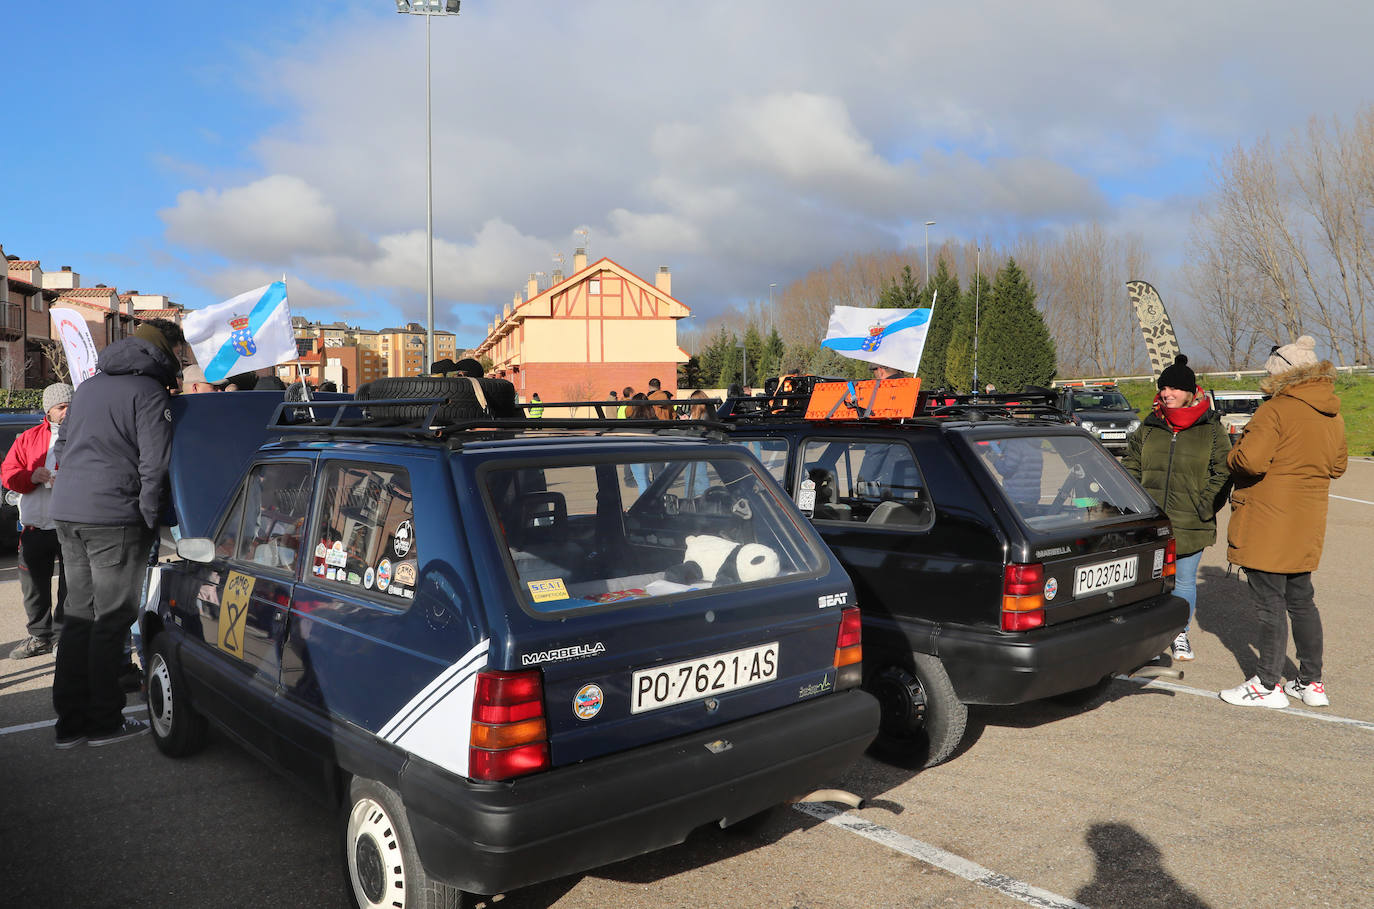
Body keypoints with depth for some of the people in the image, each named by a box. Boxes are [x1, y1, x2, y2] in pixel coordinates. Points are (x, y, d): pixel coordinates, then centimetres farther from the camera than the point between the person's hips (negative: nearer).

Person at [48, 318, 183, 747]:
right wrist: (149, 519, -8)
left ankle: (70, 720, 18)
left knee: (79, 615, 13)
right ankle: (105, 721, 7)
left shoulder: (88, 386, 18)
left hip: (67, 511, 8)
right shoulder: (148, 391, -8)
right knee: (112, 618, 0)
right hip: (114, 517, -8)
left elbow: (62, 449, 25)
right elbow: (154, 462, -14)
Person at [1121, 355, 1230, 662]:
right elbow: (1130, 466, 12)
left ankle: (1181, 634, 29)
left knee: (1184, 582, 11)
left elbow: (1223, 473, 2)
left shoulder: (1212, 430, 0)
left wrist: (1204, 508, -8)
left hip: (1191, 526, -1)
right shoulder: (1148, 427, 6)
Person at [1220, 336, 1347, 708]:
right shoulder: (1333, 417, 9)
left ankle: (1267, 685, 6)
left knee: (1270, 604, -1)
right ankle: (1311, 682, 24)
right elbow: (1337, 466, 19)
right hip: (1306, 527, 8)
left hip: (1267, 526, -8)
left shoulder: (1276, 410, -17)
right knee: (1301, 601, 17)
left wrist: (1232, 456, -4)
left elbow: (1250, 460, -25)